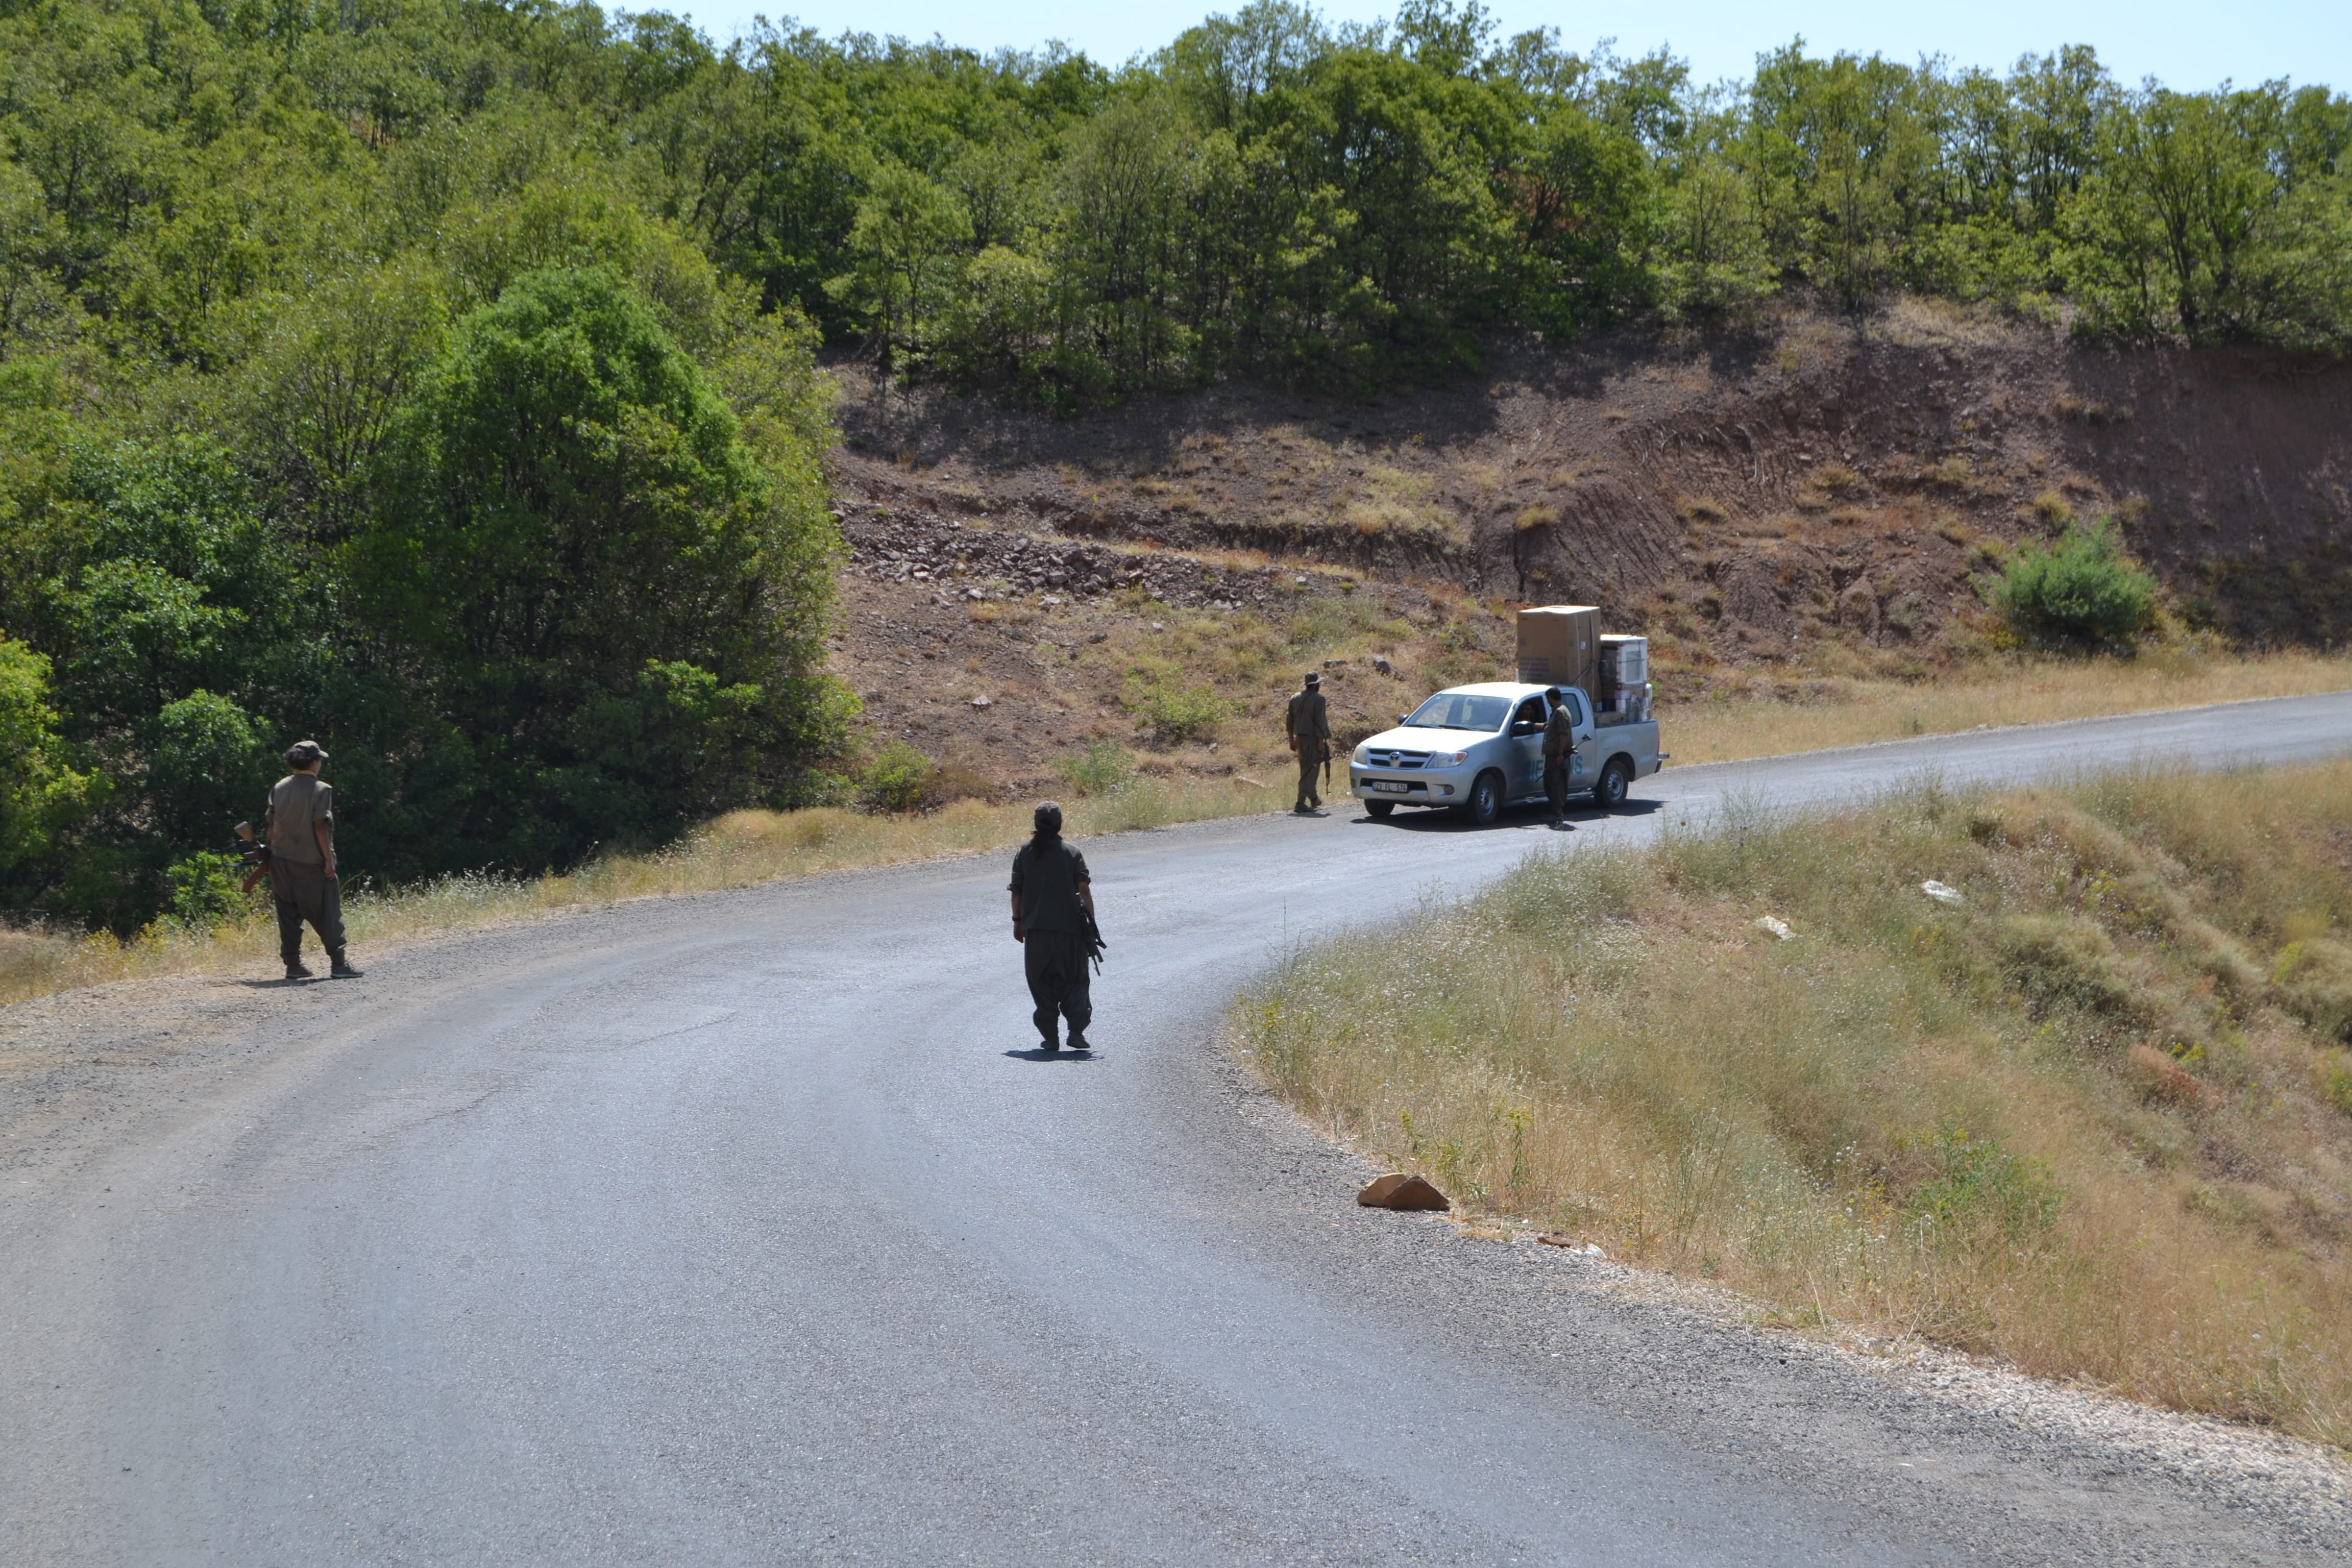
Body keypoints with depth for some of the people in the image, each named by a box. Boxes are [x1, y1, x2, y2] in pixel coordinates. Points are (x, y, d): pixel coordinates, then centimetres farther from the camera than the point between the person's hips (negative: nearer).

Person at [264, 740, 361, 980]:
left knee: (289, 914, 9)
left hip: (282, 859, 5)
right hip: (312, 861, -5)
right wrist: (329, 859, -11)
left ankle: (293, 964, 8)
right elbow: (320, 826, -14)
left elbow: (271, 825, 8)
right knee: (328, 913, 1)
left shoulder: (279, 788, 7)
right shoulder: (320, 789, -9)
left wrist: (274, 853, 17)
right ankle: (338, 964, -1)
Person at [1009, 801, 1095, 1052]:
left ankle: (1050, 1036, 5)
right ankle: (1076, 1030, -6)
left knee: (1041, 984, 8)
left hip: (1036, 928, 1)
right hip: (1069, 927, -1)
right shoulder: (1072, 854, -3)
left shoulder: (1024, 854, 2)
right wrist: (1091, 923, 0)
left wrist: (1018, 921, 14)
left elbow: (1017, 891, 4)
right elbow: (1084, 891, -6)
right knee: (1074, 981, 8)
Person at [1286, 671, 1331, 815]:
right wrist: (1321, 741, -13)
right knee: (1308, 772, -5)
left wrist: (1292, 740, 18)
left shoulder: (1295, 698, 9)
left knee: (1307, 769, 21)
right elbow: (1320, 722, -16)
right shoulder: (1319, 700, -12)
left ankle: (1314, 798, 35)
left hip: (1300, 738, 7)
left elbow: (1290, 720, 12)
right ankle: (1301, 804, -9)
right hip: (1312, 738, -7)